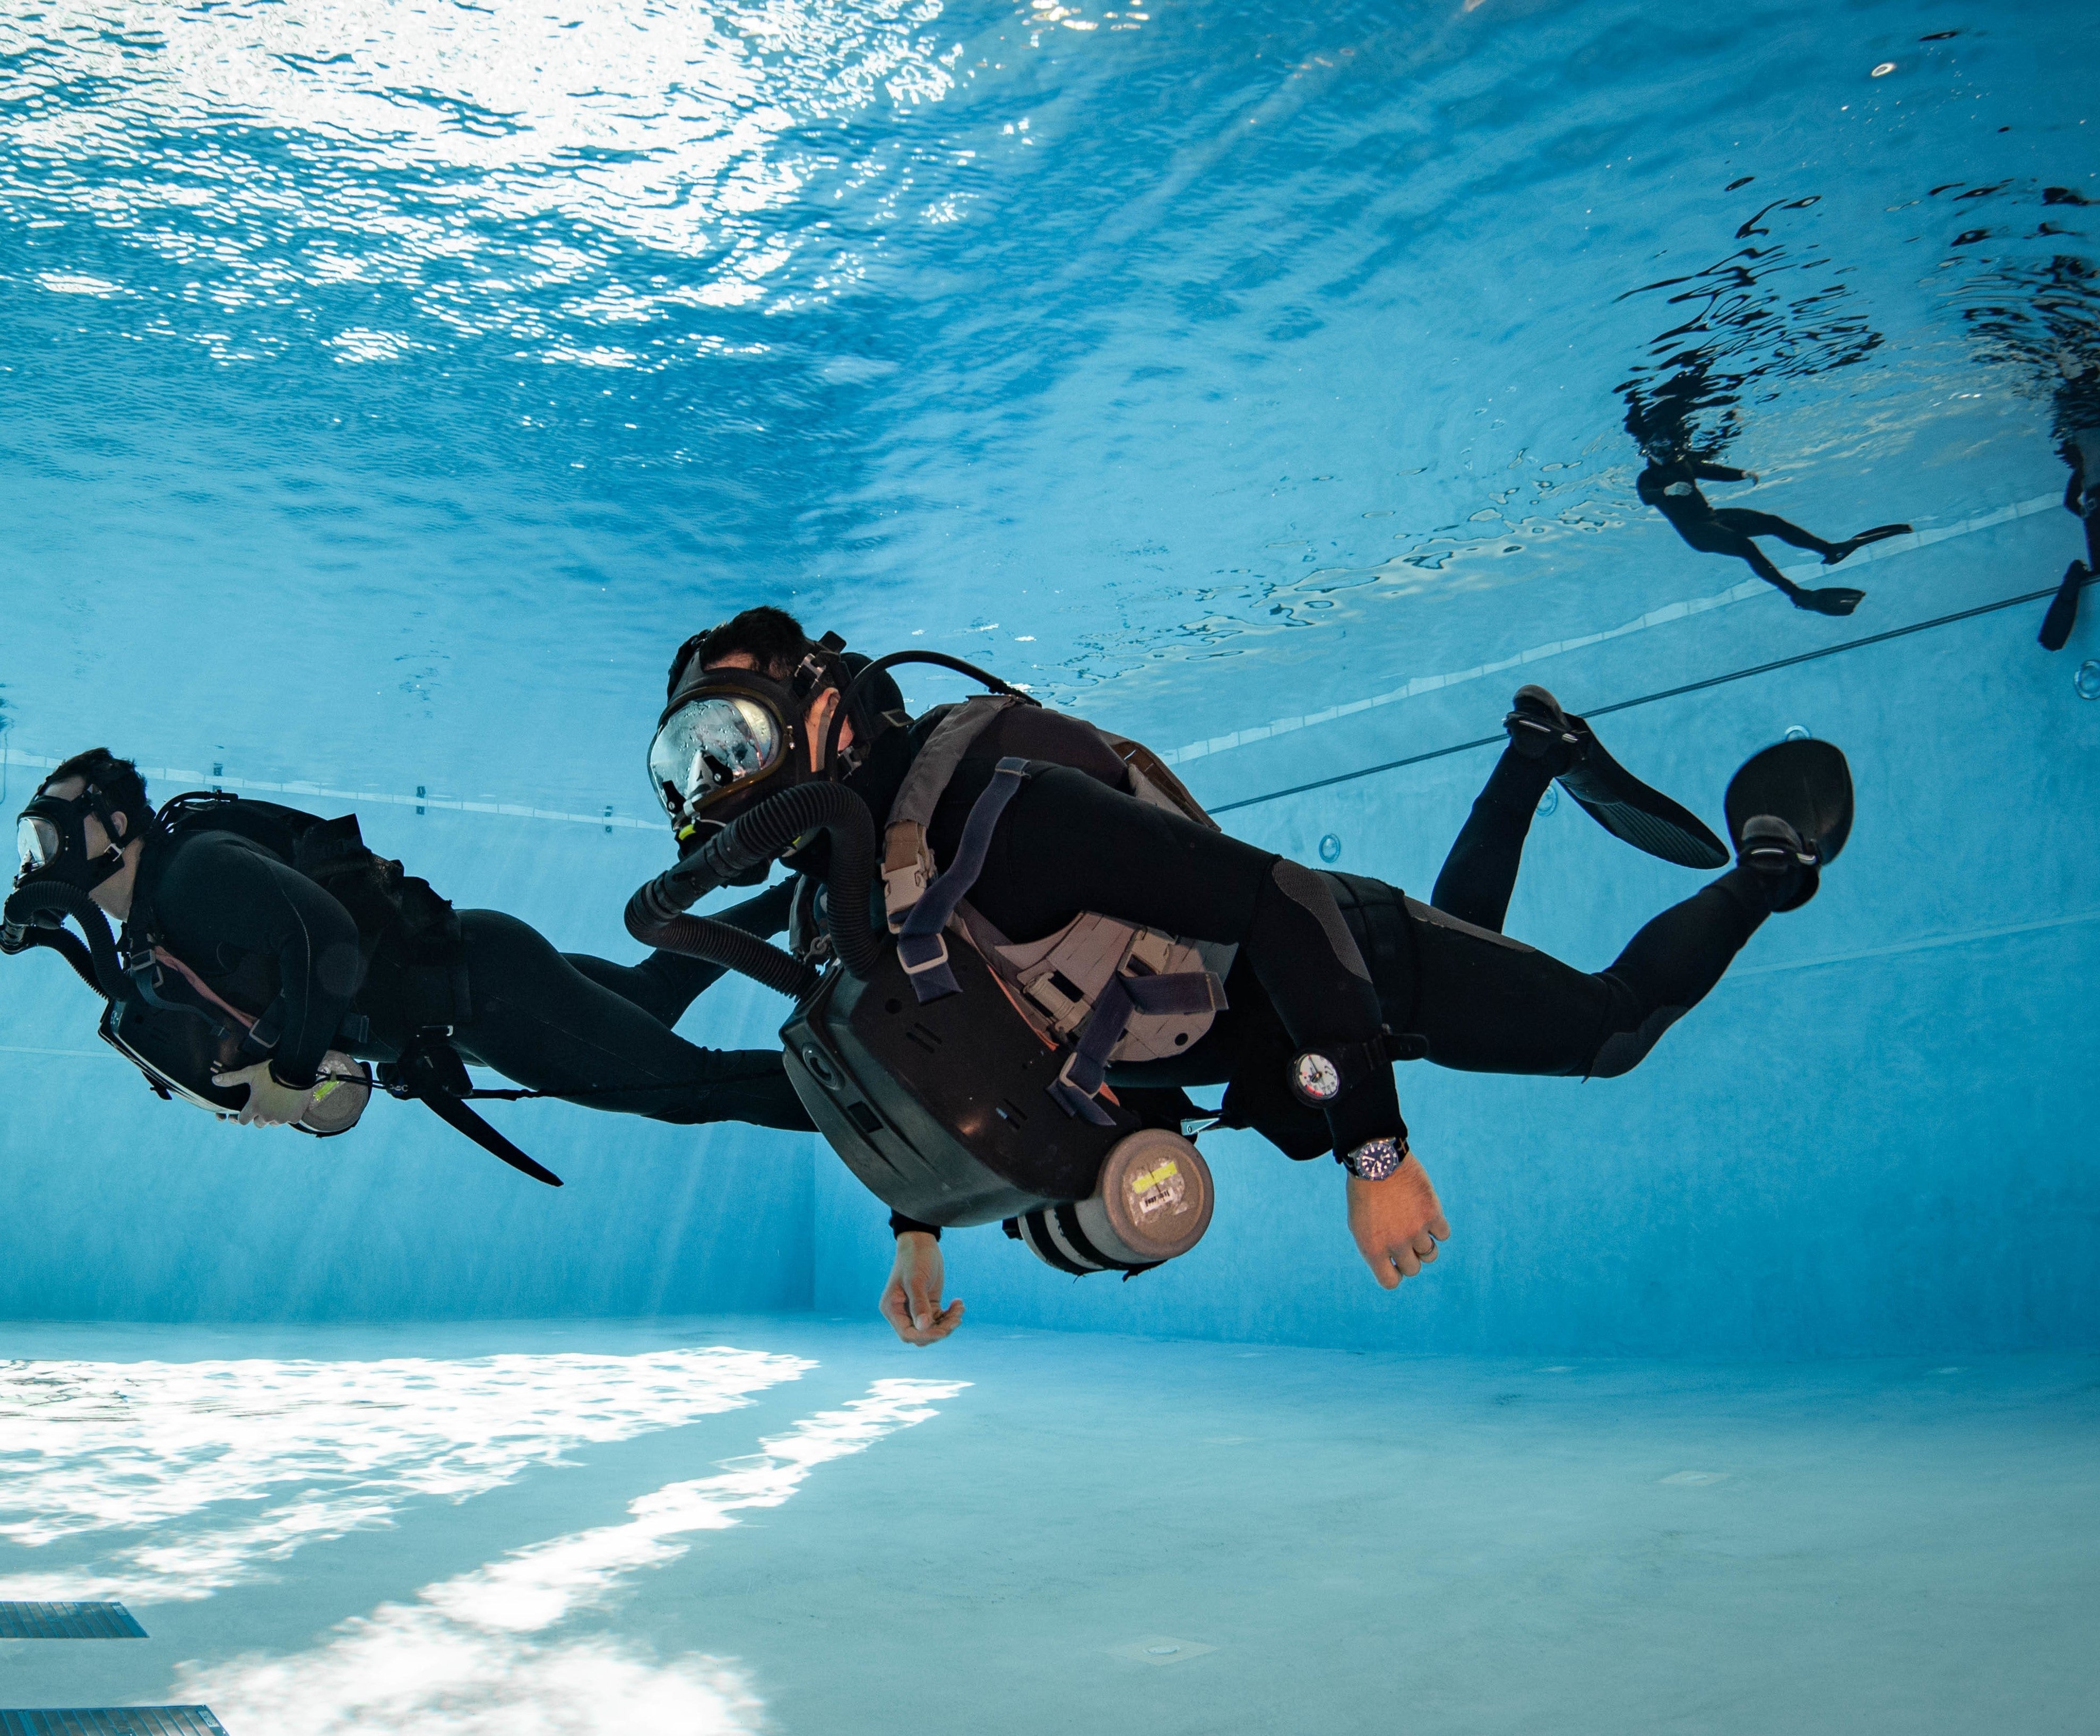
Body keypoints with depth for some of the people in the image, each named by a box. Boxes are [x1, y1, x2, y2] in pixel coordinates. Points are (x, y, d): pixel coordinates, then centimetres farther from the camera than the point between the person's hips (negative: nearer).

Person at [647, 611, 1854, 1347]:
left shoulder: (1004, 814, -40)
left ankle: (1768, 867, 34)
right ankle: (1538, 754, 50)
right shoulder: (840, 891, -13)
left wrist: (1373, 1153, -42)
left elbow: (1284, 904, -41)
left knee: (1612, 1026, 11)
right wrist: (919, 1228, -1)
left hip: (1345, 951, -7)